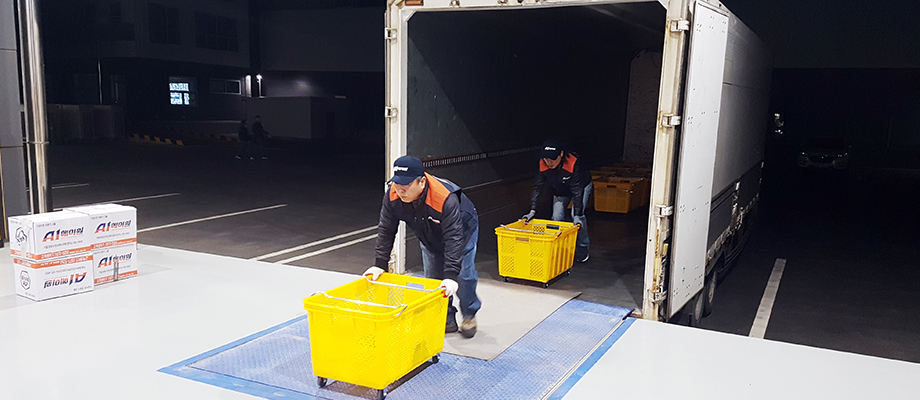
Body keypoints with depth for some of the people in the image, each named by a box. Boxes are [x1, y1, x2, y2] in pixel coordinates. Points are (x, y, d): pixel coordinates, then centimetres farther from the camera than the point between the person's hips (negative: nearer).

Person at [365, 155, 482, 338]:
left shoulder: (445, 198, -46)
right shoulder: (392, 196, -30)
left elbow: (454, 238, -45)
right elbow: (385, 230, -19)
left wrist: (451, 275, -51)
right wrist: (379, 265, -23)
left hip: (462, 229, -5)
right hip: (429, 237, 5)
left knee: (464, 274, -5)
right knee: (432, 278, 3)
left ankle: (469, 316, 19)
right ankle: (447, 320, 19)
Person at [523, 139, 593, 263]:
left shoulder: (573, 163, -40)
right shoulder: (543, 165, -29)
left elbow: (577, 191, -39)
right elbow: (537, 187, -25)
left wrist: (578, 215, -43)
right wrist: (532, 211, -32)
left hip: (582, 186, -4)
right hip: (560, 190, 4)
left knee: (576, 215, -18)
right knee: (557, 217, -8)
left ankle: (582, 247, 1)